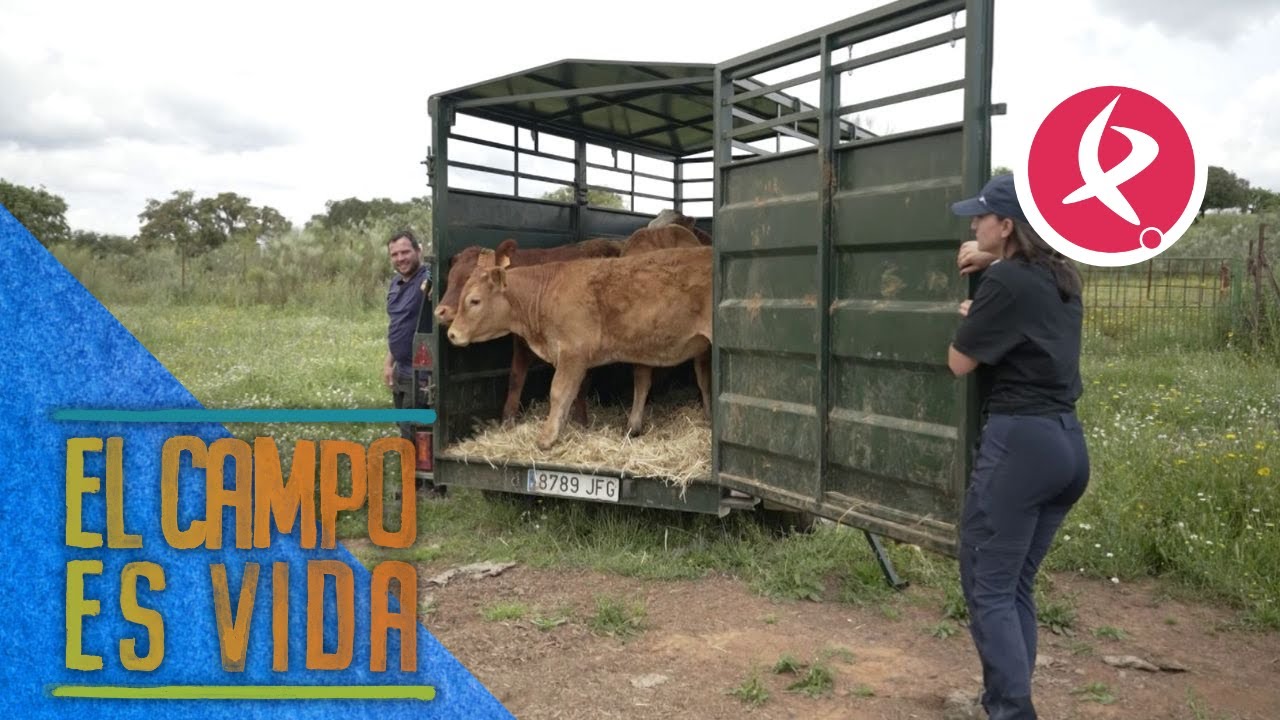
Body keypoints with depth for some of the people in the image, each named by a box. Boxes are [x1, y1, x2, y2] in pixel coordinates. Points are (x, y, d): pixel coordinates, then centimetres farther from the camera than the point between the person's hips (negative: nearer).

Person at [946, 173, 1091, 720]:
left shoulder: (1006, 282, -13)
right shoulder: (1061, 279, 12)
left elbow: (959, 363, -7)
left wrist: (968, 317, 10)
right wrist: (995, 262, 20)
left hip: (1019, 441, -9)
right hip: (1067, 442, 9)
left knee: (987, 588, -2)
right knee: (1016, 585, 16)